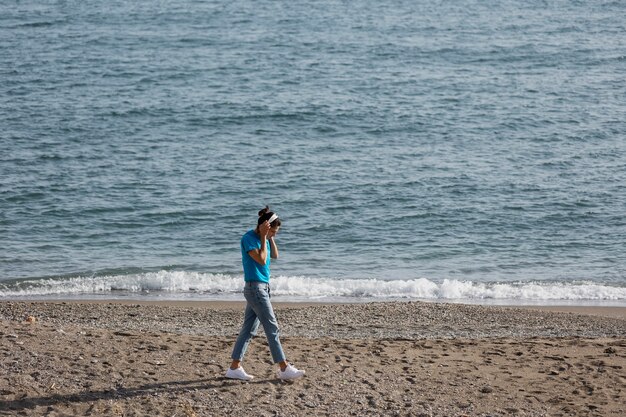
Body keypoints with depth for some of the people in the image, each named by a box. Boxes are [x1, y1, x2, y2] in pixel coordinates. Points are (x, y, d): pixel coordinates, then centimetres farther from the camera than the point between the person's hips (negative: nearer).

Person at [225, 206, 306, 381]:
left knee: (249, 328, 9)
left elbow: (275, 255, 16)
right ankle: (284, 368, -2)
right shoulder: (249, 238, -15)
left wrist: (271, 238, 6)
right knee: (272, 328, -6)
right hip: (255, 287, -9)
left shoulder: (263, 238, 11)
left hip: (262, 288, 9)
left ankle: (235, 367, 11)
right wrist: (264, 237, -16)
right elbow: (261, 260, -20)